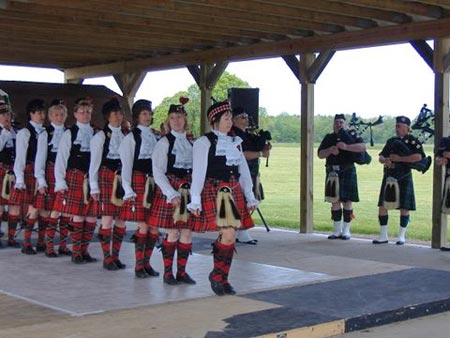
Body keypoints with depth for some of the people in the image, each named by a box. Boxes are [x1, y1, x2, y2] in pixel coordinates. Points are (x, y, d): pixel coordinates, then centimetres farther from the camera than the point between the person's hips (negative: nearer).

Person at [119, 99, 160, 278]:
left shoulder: (155, 136, 15)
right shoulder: (131, 137, 1)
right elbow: (126, 164, -2)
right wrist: (128, 189, -8)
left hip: (155, 182, 5)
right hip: (139, 181, -5)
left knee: (154, 226, 2)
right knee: (143, 226, -7)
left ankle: (146, 262, 14)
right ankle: (139, 265, 4)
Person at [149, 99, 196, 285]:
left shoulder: (191, 143, 12)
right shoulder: (164, 142, -3)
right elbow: (158, 173, -8)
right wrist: (173, 194, -15)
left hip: (189, 191, 5)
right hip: (170, 191, -5)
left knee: (187, 232, 4)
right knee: (173, 233, -3)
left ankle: (181, 271, 13)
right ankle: (167, 272, 9)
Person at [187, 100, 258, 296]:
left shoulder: (235, 142, 15)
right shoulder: (204, 142, -3)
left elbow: (244, 171, 18)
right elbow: (198, 172, -7)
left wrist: (250, 197, 15)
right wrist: (195, 200, -11)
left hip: (234, 192, 6)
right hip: (214, 192, -6)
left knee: (229, 236, 5)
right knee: (228, 235, -14)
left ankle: (223, 279, 15)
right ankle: (216, 274, 5)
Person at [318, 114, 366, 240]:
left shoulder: (352, 136, 5)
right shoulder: (328, 138, 13)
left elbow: (362, 147, -12)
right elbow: (320, 154, 6)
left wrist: (346, 147, -25)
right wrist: (330, 150, -14)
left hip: (347, 173, -3)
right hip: (332, 173, 3)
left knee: (347, 202, -2)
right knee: (335, 202, 5)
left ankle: (346, 230, 7)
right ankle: (337, 231, 13)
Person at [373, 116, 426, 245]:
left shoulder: (412, 141, -3)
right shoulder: (391, 141, 15)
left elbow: (418, 157, -17)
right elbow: (381, 156, 15)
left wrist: (399, 159, -17)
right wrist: (385, 160, -9)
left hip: (404, 178, -5)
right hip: (389, 177, 6)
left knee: (404, 207, 1)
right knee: (382, 206, 4)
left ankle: (401, 236, 12)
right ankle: (383, 236, 13)